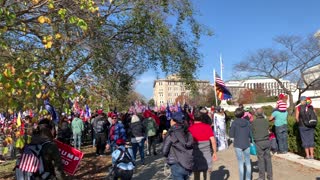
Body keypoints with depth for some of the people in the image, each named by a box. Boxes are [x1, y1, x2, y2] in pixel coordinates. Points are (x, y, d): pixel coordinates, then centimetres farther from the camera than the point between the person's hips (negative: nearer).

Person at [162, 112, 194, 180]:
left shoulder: (171, 134, -13)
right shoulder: (188, 133, 2)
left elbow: (164, 152, -7)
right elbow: (191, 148, 6)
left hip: (177, 165, -6)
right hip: (189, 165, 6)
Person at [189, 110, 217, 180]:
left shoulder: (190, 128, -9)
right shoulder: (207, 127, -5)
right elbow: (213, 141, -8)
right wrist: (214, 152, 3)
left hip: (195, 155, -1)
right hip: (207, 155, 1)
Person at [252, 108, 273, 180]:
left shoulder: (254, 122, -8)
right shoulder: (266, 121, 1)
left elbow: (252, 132, 0)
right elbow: (267, 130, 8)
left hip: (259, 142, -3)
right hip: (267, 141, 3)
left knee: (261, 159, 5)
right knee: (268, 158, 11)